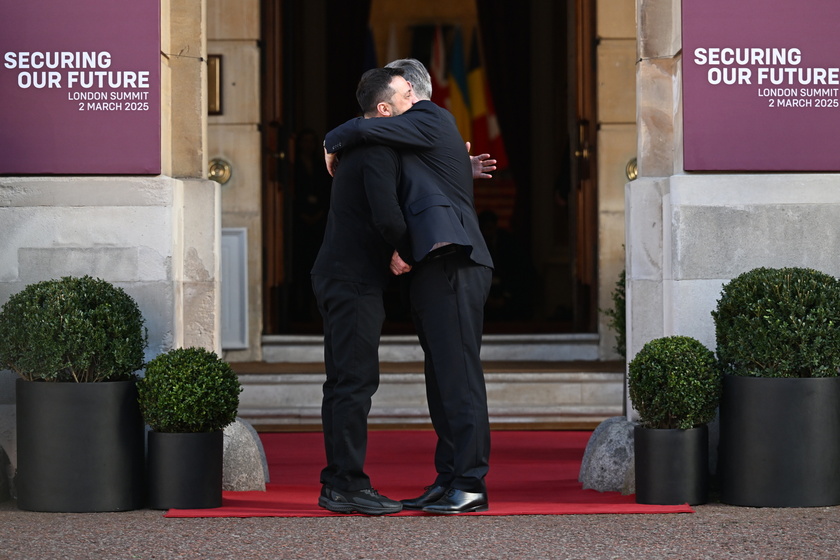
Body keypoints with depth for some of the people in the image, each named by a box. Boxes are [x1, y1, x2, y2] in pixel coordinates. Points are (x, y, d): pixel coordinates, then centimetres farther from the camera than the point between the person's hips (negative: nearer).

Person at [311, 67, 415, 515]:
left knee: (342, 381, 10)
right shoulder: (377, 151, -15)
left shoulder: (364, 147, 19)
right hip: (354, 281, -11)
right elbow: (387, 215, -26)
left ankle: (336, 486, 11)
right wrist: (404, 251, -8)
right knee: (356, 380, -10)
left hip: (337, 278, 11)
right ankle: (349, 484, -10)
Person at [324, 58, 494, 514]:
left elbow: (360, 130, -16)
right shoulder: (436, 128, 27)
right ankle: (448, 481, 13)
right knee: (442, 378, 10)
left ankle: (470, 484, -13)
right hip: (434, 268, 11)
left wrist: (332, 145, 2)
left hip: (451, 265, -11)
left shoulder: (429, 120, -3)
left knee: (459, 374, -11)